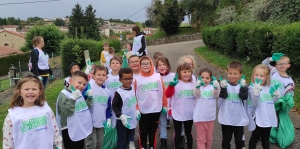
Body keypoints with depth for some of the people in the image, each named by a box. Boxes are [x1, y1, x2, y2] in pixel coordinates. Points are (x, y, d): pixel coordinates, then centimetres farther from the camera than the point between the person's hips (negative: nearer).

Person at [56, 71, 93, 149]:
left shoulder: (80, 93, 7)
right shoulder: (64, 94, -17)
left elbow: (86, 107, 15)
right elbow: (67, 112, -26)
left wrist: (90, 97, 1)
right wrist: (73, 98, -34)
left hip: (82, 129, 8)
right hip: (70, 131, -8)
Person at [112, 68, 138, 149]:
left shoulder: (133, 89, 0)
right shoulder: (119, 92, -18)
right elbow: (114, 106, -15)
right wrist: (121, 116, -24)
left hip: (133, 120, 6)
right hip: (122, 121, -5)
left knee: (129, 140, 21)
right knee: (121, 141, 8)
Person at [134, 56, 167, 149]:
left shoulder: (158, 77, -2)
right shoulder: (137, 79, -5)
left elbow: (163, 92, 0)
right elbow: (134, 95, -4)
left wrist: (165, 105, 1)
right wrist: (136, 109, -7)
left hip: (156, 109, 1)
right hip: (143, 110, -1)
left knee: (153, 129, 16)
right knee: (143, 130, 13)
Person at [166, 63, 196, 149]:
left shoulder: (193, 85, -1)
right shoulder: (176, 84, -14)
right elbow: (168, 95, -26)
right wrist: (171, 85, -43)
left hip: (189, 115, 3)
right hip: (177, 115, -3)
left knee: (188, 133, 20)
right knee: (177, 134, 14)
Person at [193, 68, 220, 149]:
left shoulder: (212, 87, -2)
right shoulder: (198, 87, -8)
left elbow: (216, 95, -20)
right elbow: (196, 94, -29)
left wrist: (216, 87, -44)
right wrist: (198, 85, -52)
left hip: (210, 117, 3)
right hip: (200, 117, -3)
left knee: (209, 138, 19)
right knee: (201, 139, 7)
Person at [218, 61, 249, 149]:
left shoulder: (242, 85, -3)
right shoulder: (225, 84, -7)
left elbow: (244, 97, -16)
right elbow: (222, 96, -21)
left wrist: (243, 87, -31)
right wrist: (223, 87, -38)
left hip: (239, 118, 1)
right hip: (226, 118, -1)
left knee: (239, 140, 16)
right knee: (226, 139, 15)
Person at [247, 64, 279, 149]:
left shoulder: (269, 88, 4)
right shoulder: (252, 88, -14)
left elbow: (271, 101, 16)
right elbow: (254, 104, -23)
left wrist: (277, 96, -4)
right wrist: (256, 93, -39)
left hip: (269, 118, 6)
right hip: (259, 119, -6)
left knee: (266, 138, 22)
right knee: (255, 138, 8)